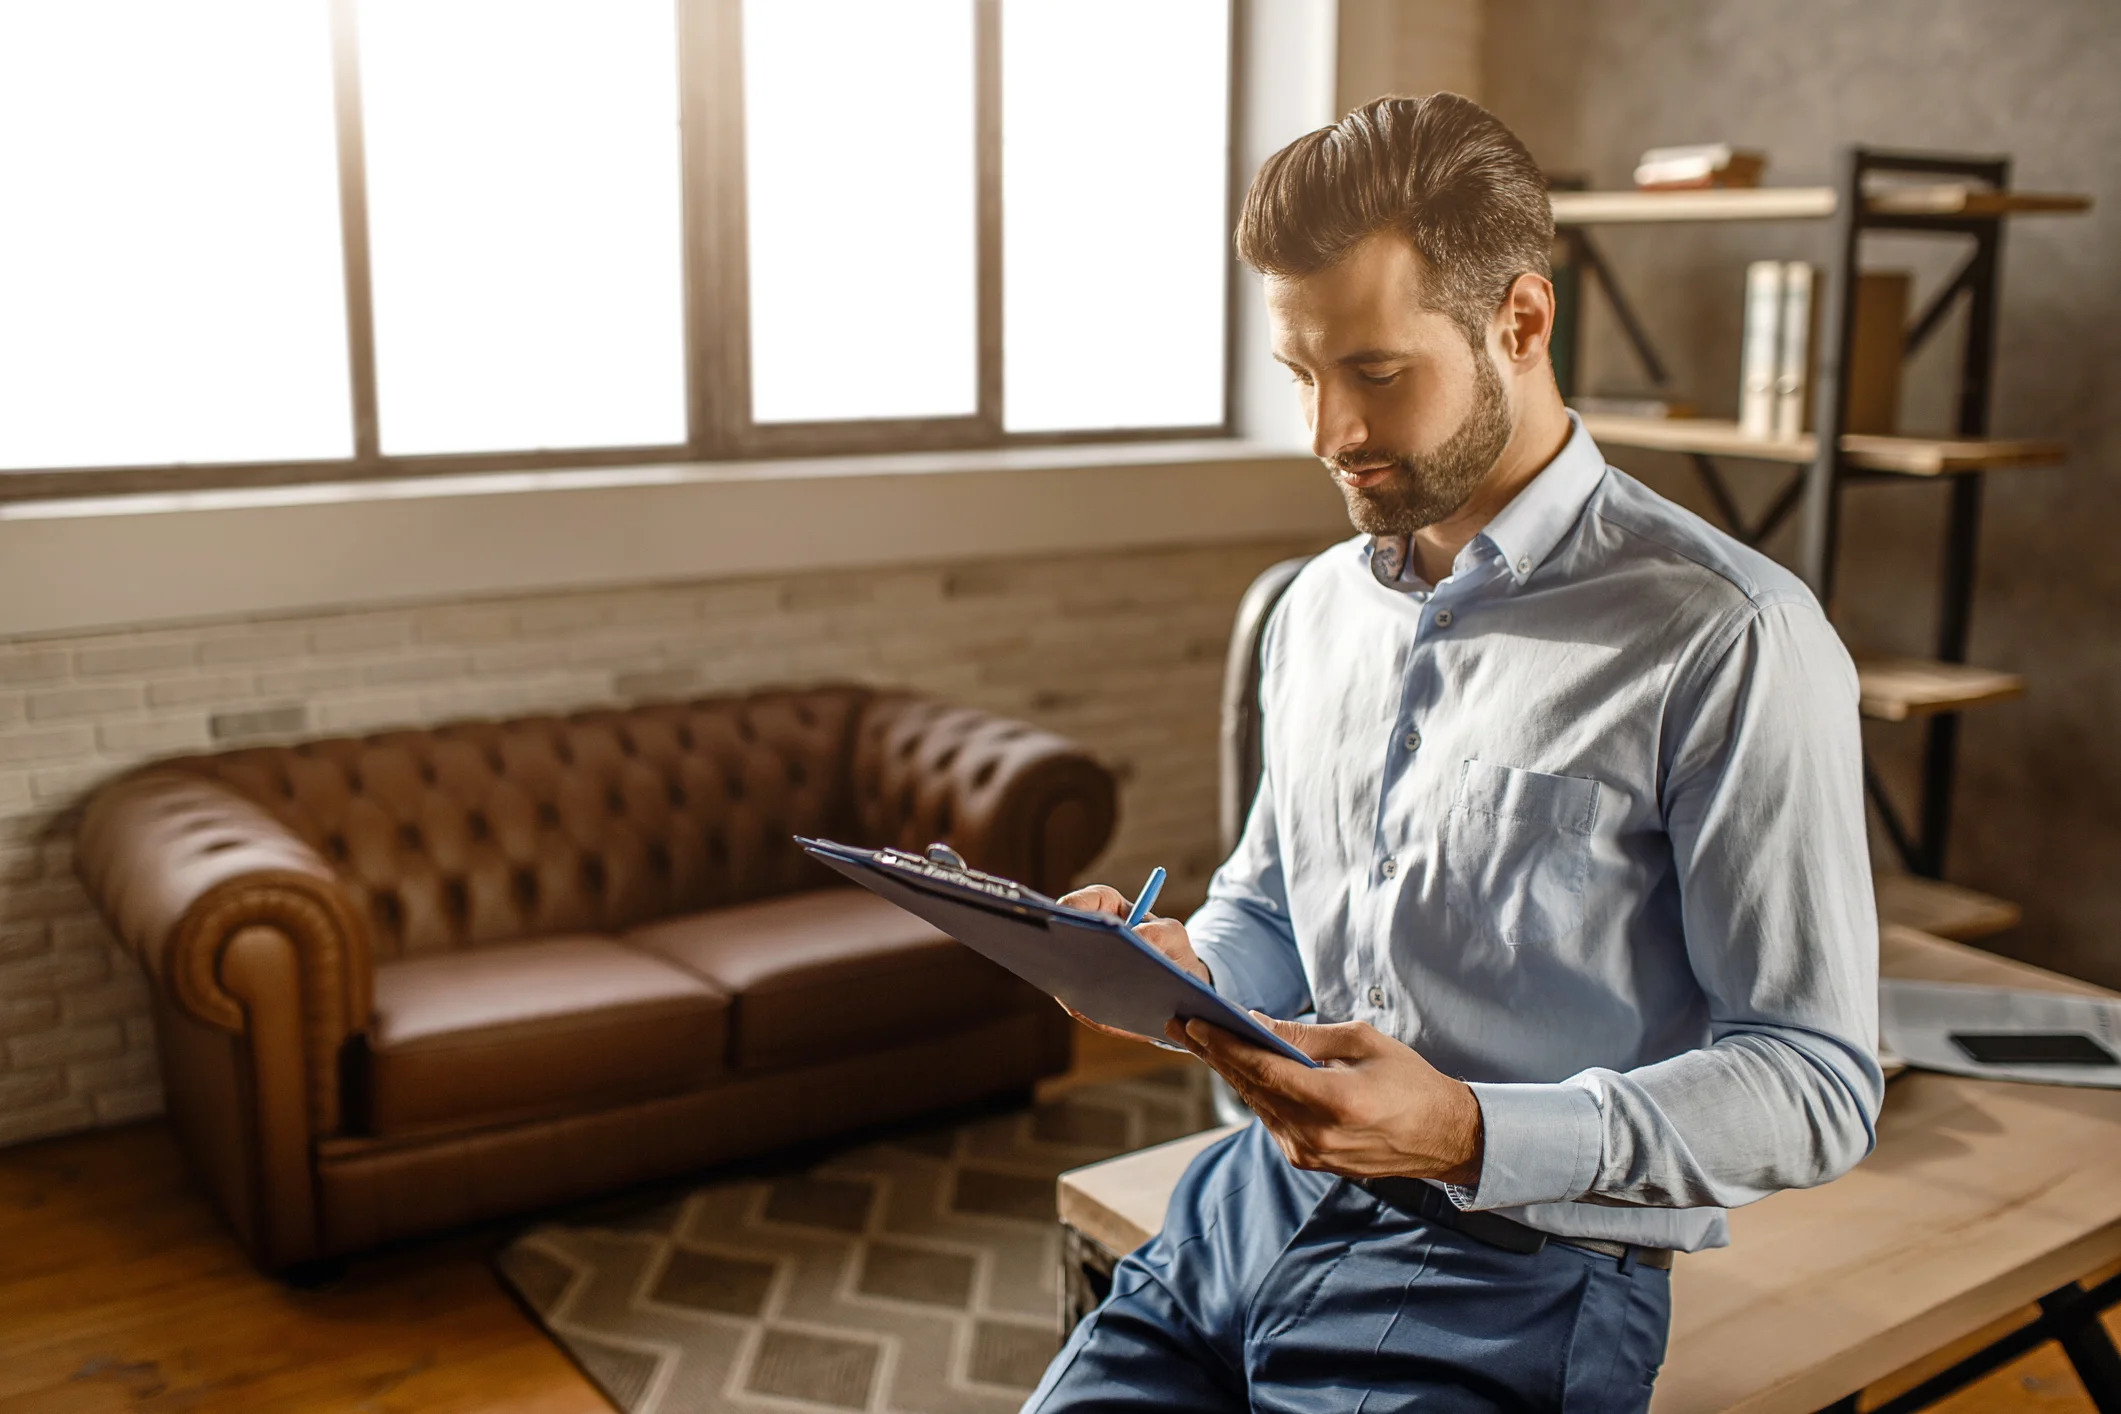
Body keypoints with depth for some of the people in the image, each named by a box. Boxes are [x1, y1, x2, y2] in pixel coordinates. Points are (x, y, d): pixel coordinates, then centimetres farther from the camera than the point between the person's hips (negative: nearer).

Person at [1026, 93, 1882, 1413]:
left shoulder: (1731, 640, -12)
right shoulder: (1317, 607, 10)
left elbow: (1819, 1082, -12)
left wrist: (1473, 1135, -24)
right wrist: (1172, 962, -2)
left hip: (1516, 1268, -5)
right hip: (1260, 1200, 6)